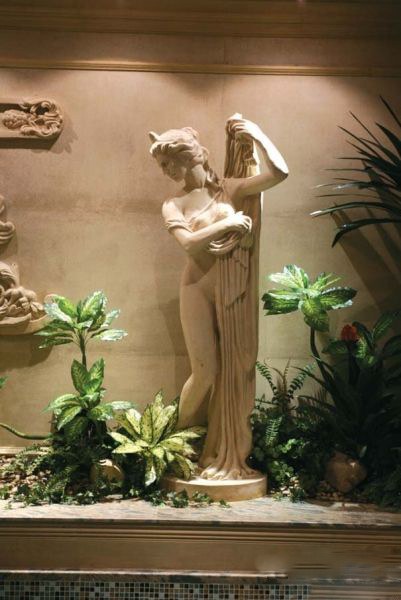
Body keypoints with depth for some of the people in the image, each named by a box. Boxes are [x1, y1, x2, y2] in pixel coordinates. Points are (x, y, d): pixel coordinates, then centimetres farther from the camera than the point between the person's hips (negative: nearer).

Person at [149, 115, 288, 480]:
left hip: (234, 290, 1)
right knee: (206, 371, -7)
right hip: (199, 287, -1)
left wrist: (257, 134, 0)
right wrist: (227, 223, -11)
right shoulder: (174, 206, 6)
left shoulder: (229, 189, 7)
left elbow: (279, 172, -5)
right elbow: (189, 243, -12)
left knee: (233, 370, 3)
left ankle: (226, 453, 17)